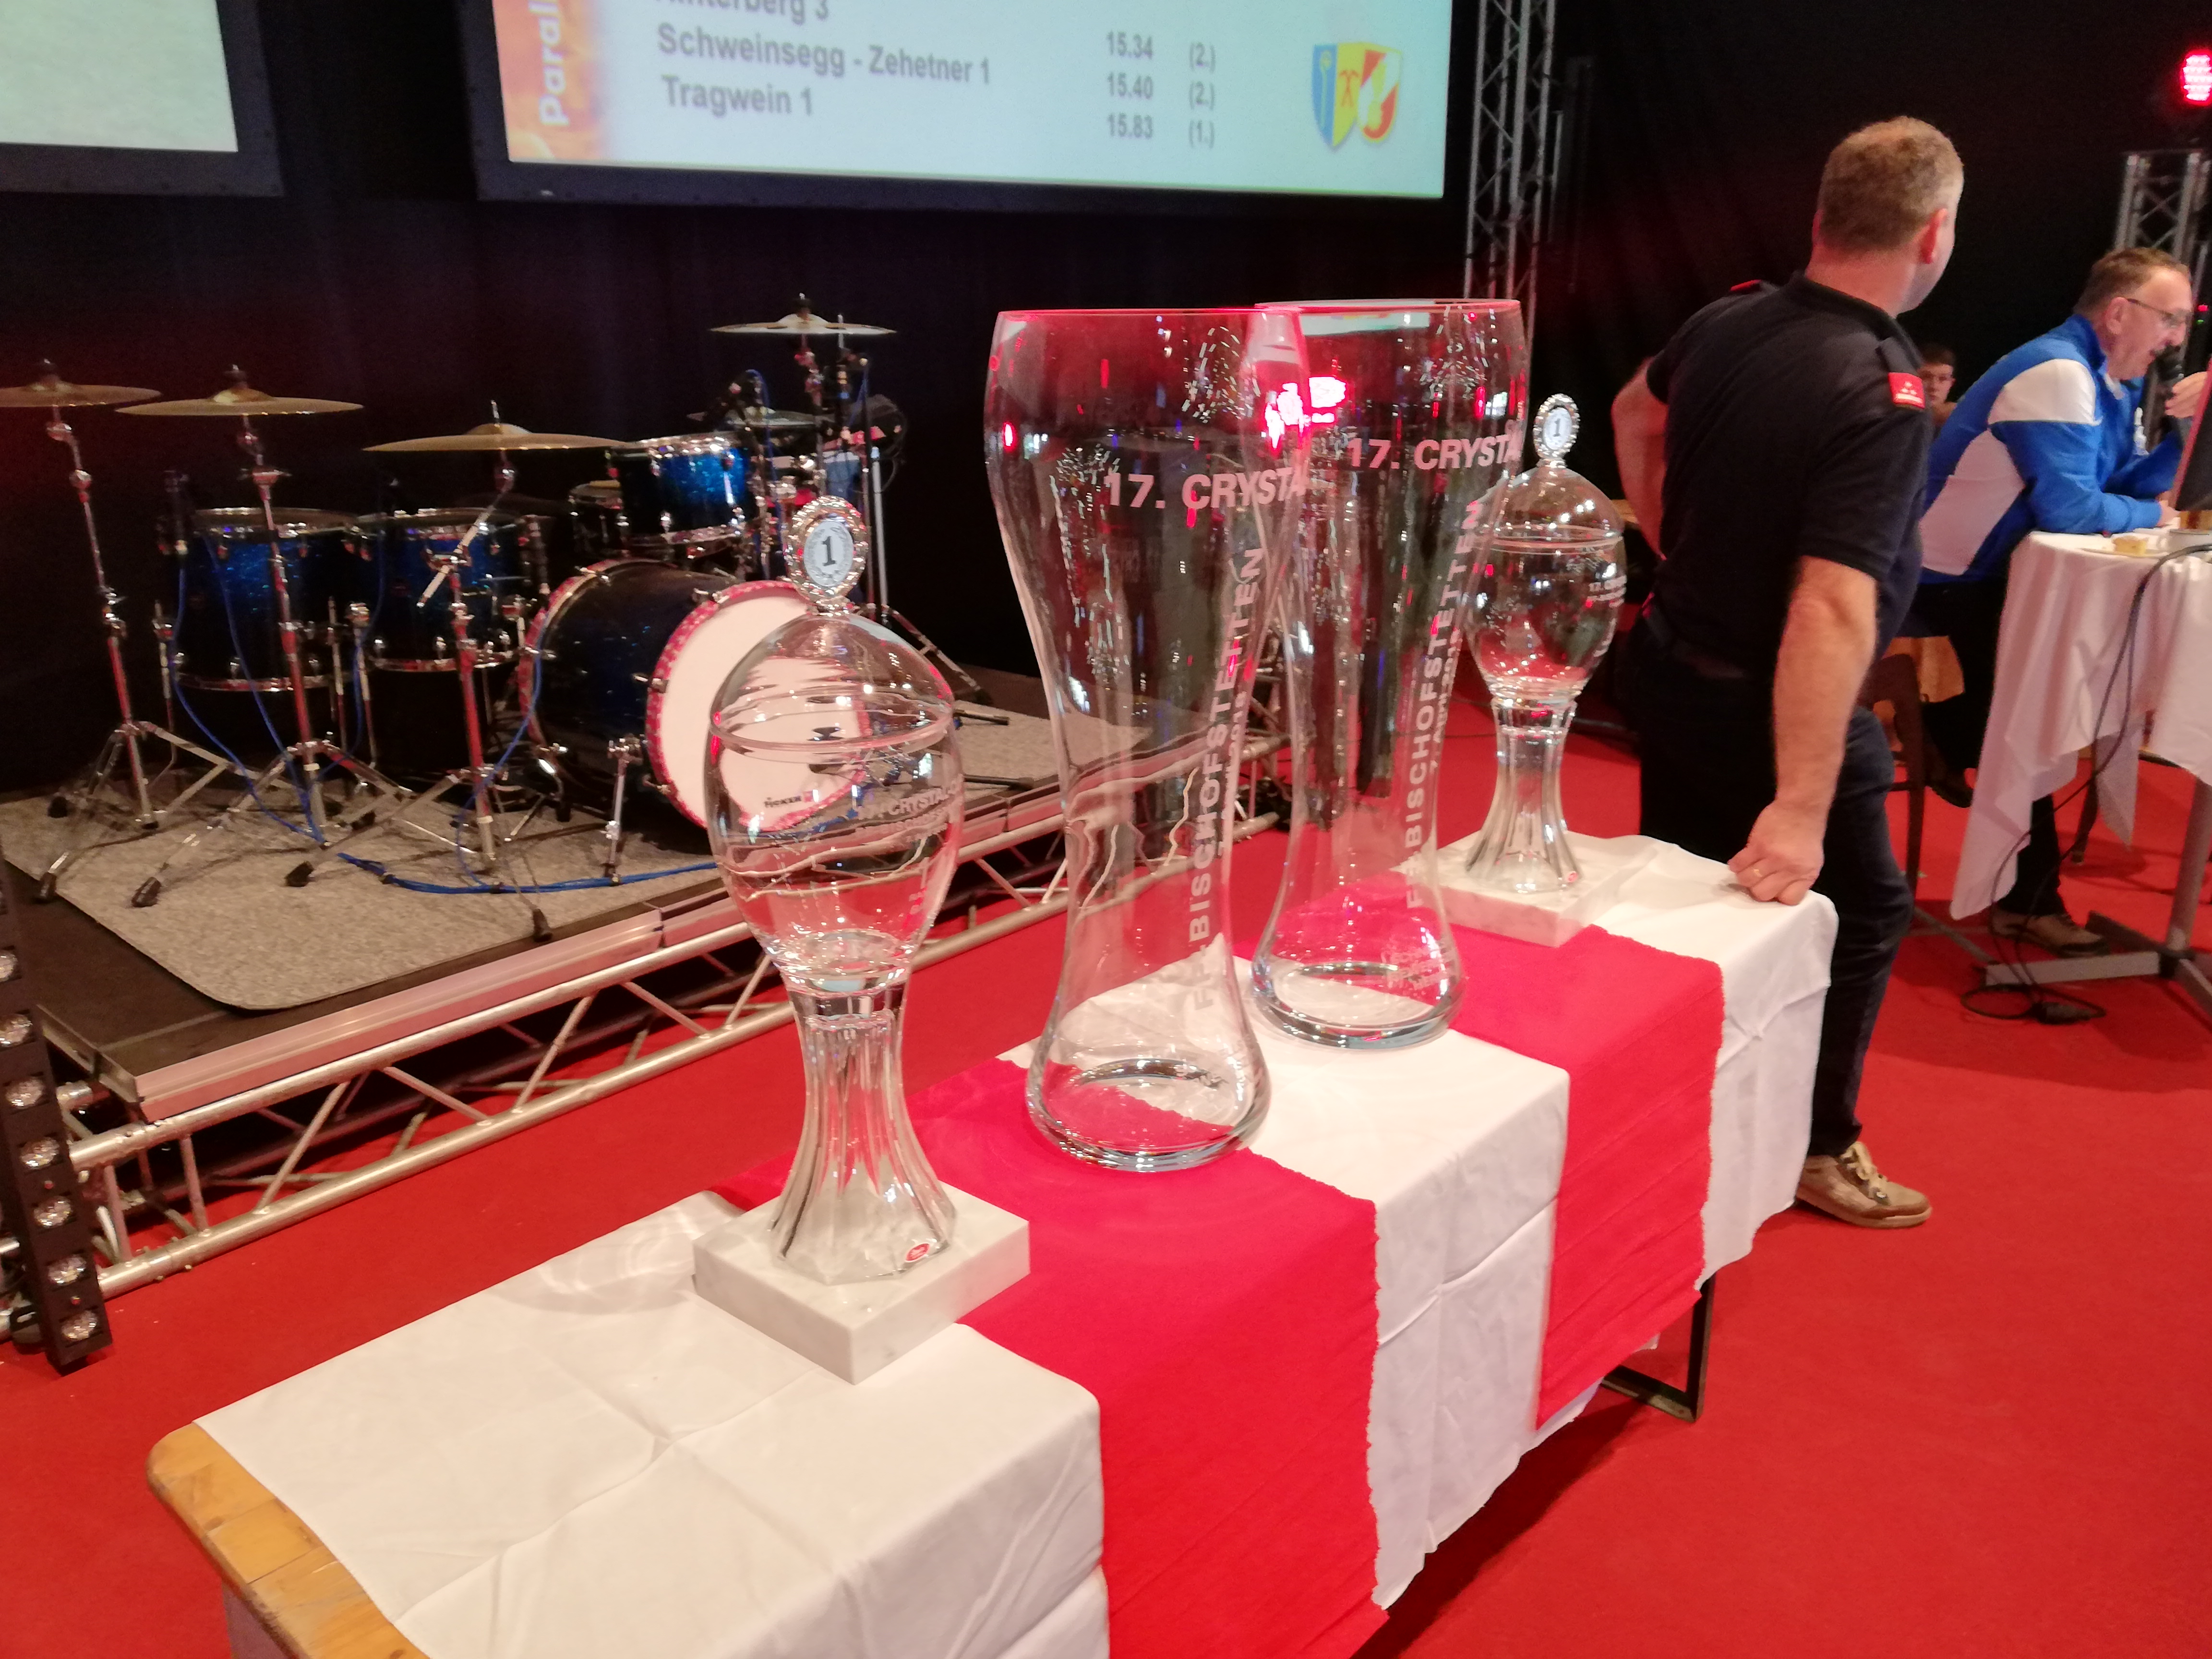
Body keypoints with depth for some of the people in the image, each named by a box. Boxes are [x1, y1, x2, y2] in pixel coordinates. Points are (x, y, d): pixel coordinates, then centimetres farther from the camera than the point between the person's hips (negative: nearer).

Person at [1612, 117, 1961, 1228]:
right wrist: (1801, 807, -37)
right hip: (1772, 710, -7)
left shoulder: (1728, 322, -3)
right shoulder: (1883, 394, -27)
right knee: (1861, 916, 13)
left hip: (1675, 667, 7)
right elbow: (1834, 606, -36)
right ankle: (1817, 1146, 27)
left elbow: (1635, 413, 19)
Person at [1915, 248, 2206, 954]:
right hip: (1946, 577, -9)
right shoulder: (2057, 374, -21)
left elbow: (2125, 483, 11)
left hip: (1996, 568, 9)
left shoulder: (2112, 382, 11)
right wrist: (2154, 516, -11)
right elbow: (2070, 508, -27)